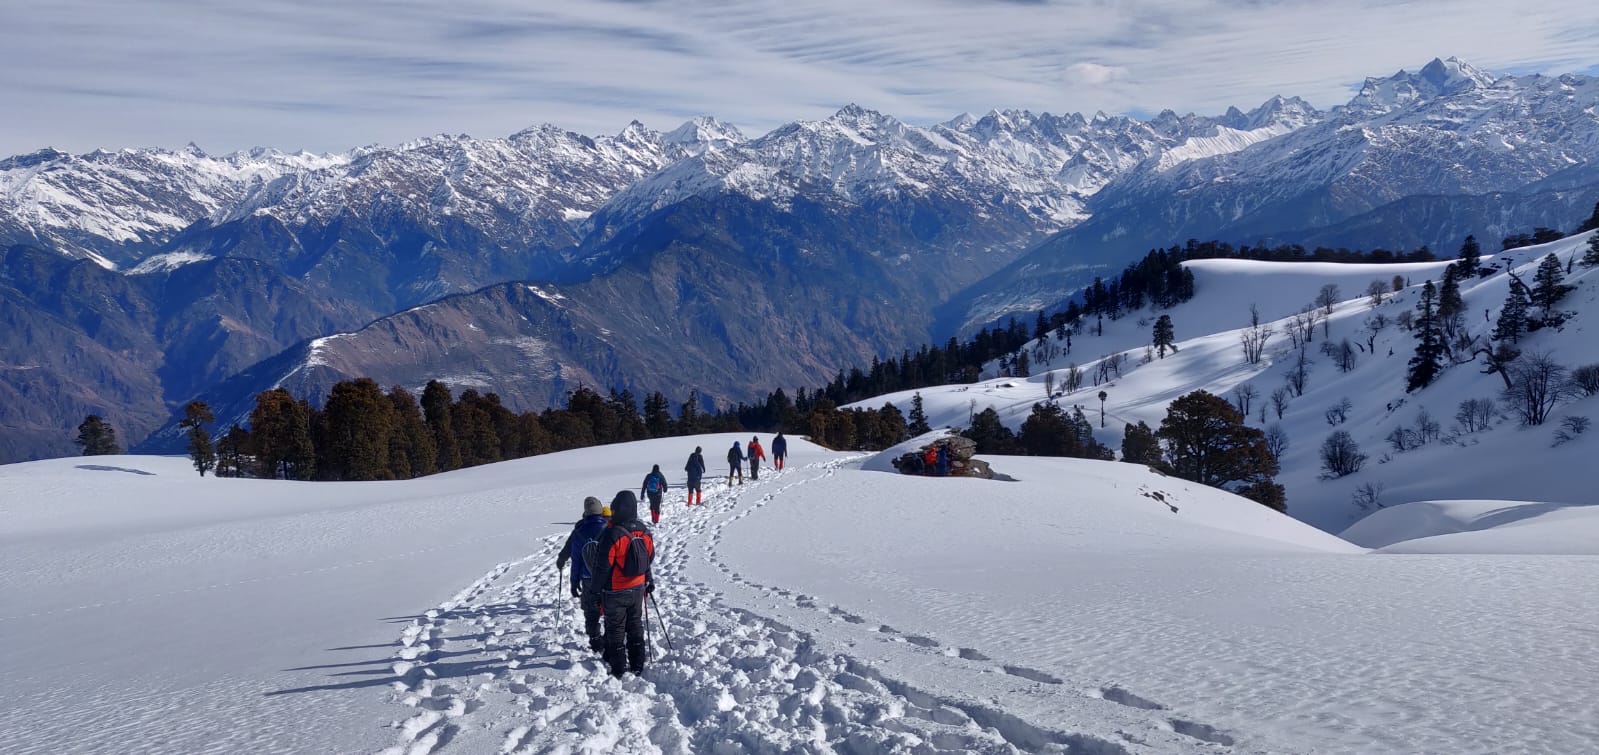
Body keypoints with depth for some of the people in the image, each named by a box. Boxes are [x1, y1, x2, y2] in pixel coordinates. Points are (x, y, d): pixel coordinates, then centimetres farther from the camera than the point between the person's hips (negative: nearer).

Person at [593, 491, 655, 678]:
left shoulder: (612, 534, -24)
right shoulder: (644, 531, -3)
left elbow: (603, 567, -19)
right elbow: (649, 559, 8)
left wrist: (597, 590, -8)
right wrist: (649, 582, 21)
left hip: (615, 592, -5)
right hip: (637, 589, 6)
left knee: (616, 631, 8)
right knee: (635, 627, 18)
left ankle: (618, 670, 15)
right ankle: (637, 666, 25)